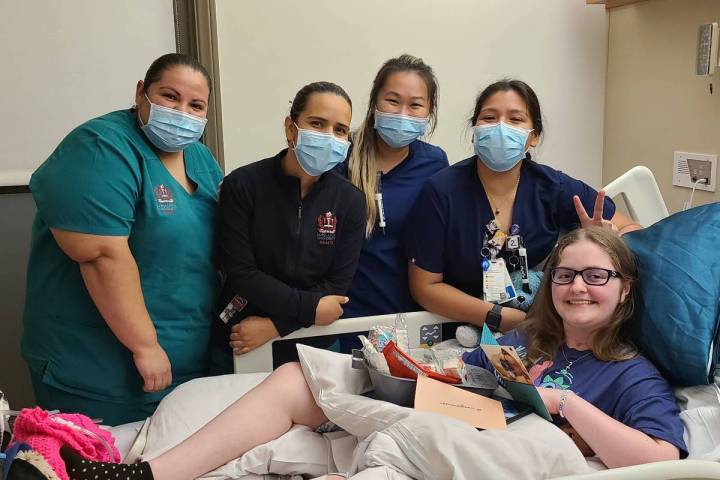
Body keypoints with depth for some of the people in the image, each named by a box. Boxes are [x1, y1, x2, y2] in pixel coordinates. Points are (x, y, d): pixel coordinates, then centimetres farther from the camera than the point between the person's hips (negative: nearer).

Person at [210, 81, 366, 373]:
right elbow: (240, 272, -16)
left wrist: (275, 326, -18)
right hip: (237, 345, -1)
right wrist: (309, 308, -19)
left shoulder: (350, 202, -7)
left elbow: (336, 286, -9)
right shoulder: (242, 185, -13)